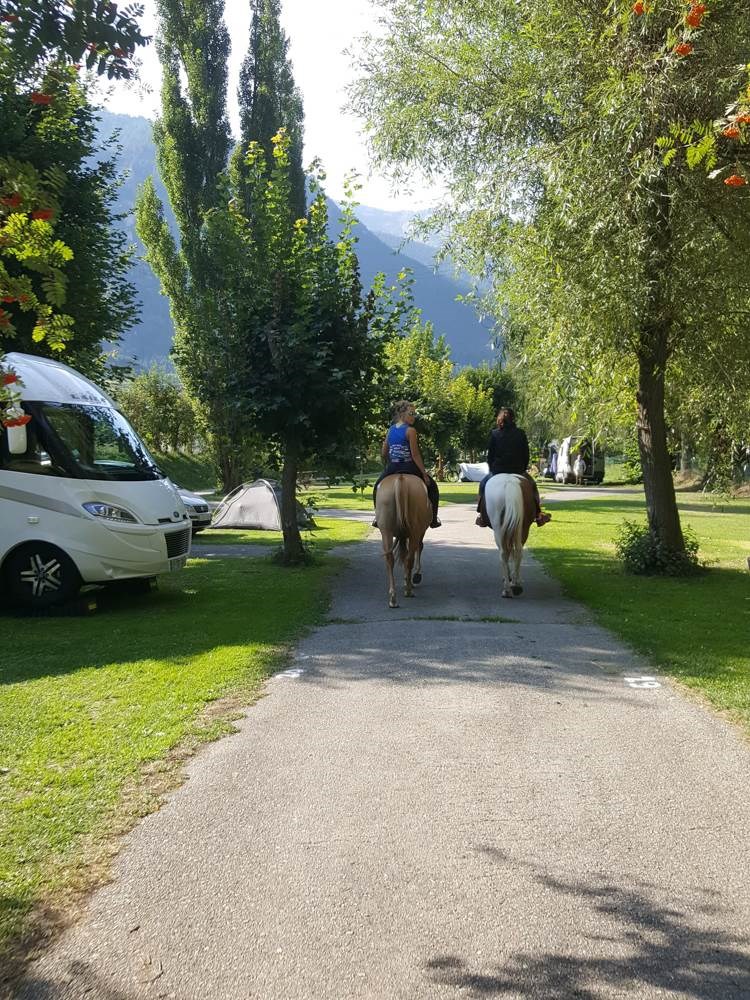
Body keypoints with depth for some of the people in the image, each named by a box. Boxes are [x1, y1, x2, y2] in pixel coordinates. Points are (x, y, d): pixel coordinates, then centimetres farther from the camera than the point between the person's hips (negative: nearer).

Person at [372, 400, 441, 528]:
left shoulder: (390, 430, 6)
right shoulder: (410, 431, -12)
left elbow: (383, 453, 10)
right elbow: (415, 455, -16)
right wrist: (424, 473, -12)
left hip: (391, 468, 5)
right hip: (408, 467, -5)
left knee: (377, 487, 31)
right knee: (431, 486, 15)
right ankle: (433, 519, 12)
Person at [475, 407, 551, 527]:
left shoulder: (494, 434, -2)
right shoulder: (521, 433, 0)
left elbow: (490, 455, 0)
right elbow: (526, 454, 2)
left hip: (497, 470, 0)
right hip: (518, 471, 0)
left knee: (483, 484, 24)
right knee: (532, 485, 24)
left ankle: (482, 517, 19)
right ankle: (538, 515, 18)